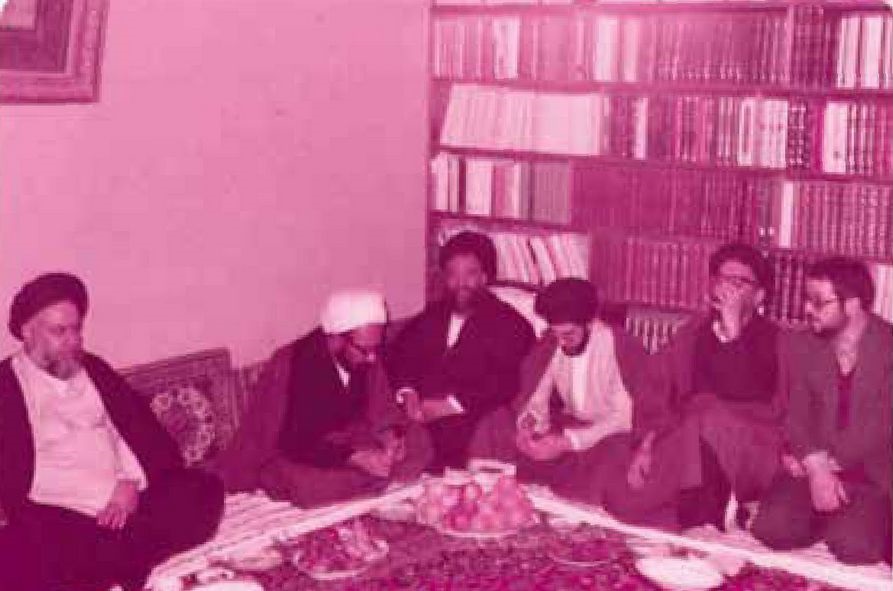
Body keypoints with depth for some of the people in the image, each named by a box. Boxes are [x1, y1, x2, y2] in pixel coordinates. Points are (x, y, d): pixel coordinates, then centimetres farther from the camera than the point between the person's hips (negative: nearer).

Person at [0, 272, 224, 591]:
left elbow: (139, 425, 13)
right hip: (58, 517, -5)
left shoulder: (93, 368, 18)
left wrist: (131, 480, -8)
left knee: (205, 490, -16)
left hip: (126, 503, 5)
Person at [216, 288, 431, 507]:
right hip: (288, 460, -6)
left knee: (417, 441, -8)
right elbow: (291, 443, -29)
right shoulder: (289, 366, -25)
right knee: (310, 485, -39)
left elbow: (382, 408, 4)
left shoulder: (367, 359, -8)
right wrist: (352, 458, -35)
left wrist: (390, 435, -19)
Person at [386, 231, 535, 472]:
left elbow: (505, 383, -8)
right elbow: (398, 353, 15)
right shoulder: (433, 314, 23)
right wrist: (408, 393, -4)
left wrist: (452, 405, -15)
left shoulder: (509, 324, 4)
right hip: (417, 417, 4)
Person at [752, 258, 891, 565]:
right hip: (812, 468, 3)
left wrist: (830, 464, -14)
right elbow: (797, 416, -1)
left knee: (852, 546, -28)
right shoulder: (802, 346, 6)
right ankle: (825, 518, 8)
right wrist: (816, 467, -19)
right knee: (771, 529, -21)